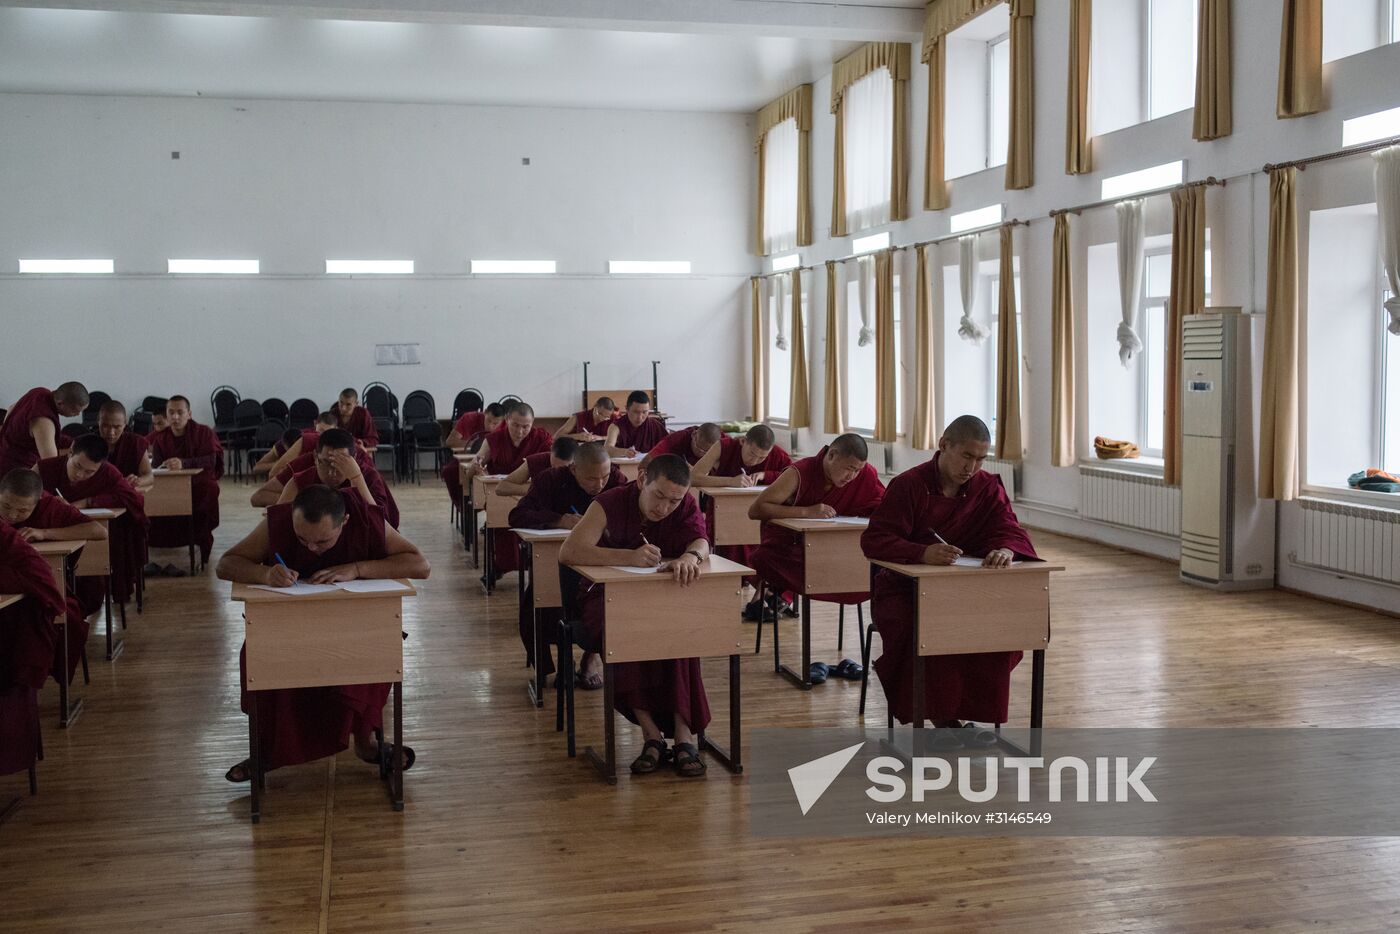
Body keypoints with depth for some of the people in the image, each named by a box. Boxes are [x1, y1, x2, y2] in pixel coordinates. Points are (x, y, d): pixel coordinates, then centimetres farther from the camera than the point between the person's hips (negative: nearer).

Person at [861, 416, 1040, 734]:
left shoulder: (988, 487, 4)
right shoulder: (909, 484, -10)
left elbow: (1010, 530, -6)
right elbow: (873, 540, -19)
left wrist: (1006, 549, -34)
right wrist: (923, 553, -38)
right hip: (904, 588, -4)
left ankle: (976, 711, -8)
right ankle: (940, 716, -16)